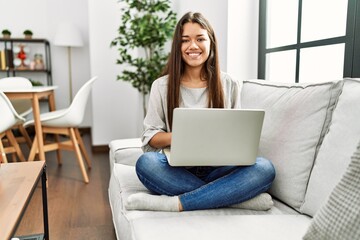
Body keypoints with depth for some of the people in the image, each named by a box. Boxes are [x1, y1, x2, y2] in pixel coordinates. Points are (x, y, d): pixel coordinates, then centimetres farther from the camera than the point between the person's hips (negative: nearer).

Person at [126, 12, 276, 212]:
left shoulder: (229, 85, 6)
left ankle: (174, 203, -29)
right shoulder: (162, 86, 4)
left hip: (218, 169, 1)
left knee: (264, 168, -27)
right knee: (145, 163, -32)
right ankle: (238, 197, -27)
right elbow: (151, 137, 2)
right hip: (178, 170, 0)